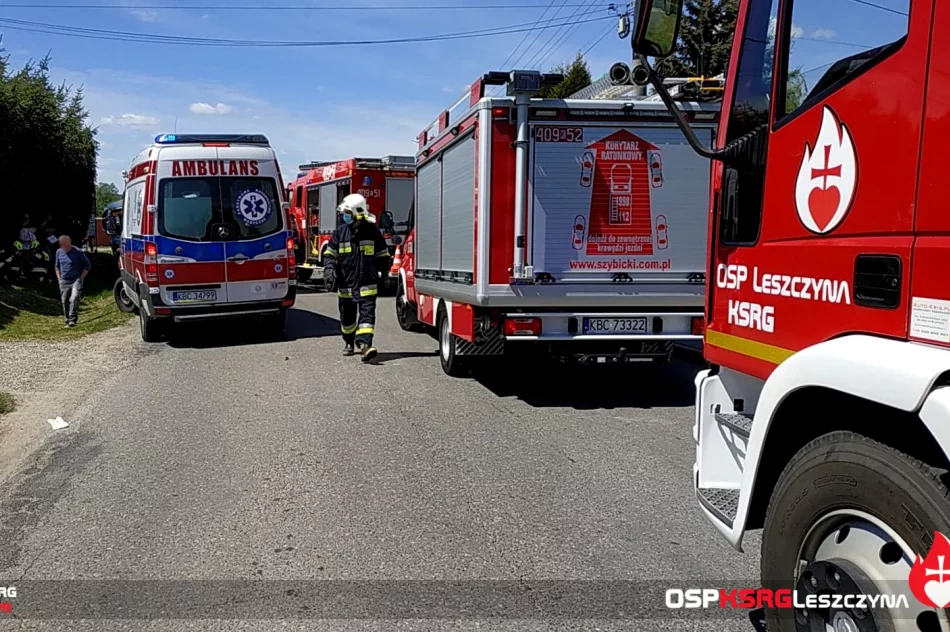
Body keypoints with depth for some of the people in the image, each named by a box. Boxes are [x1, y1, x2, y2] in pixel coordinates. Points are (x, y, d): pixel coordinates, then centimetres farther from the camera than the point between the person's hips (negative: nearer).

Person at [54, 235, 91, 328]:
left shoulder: (78, 252, -7)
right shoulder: (59, 252, 7)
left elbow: (88, 265, 1)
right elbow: (57, 266, 22)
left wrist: (81, 278, -5)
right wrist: (59, 279, 11)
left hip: (76, 280, -5)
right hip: (64, 281, 5)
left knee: (74, 299, -22)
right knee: (65, 302, 6)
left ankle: (73, 320, -22)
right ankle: (67, 321, 17)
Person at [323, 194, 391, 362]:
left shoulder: (373, 232, -1)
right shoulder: (340, 232, 3)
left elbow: (383, 255, 8)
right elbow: (330, 254, 5)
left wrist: (383, 273, 8)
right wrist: (329, 271, -9)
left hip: (367, 283, -2)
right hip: (345, 283, 2)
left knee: (367, 312, -13)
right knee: (347, 316, 14)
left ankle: (365, 345, -20)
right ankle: (348, 342, 33)